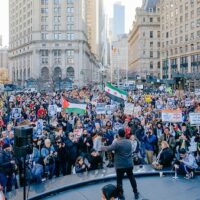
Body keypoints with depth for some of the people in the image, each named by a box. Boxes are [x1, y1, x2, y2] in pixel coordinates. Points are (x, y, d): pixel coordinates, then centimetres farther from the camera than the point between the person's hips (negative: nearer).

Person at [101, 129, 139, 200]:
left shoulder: (117, 143, -16)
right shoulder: (129, 142, 5)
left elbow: (108, 149, -18)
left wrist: (103, 148, 3)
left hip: (120, 165, -6)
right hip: (129, 164, 6)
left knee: (119, 180, 5)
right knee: (132, 178, 20)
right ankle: (136, 193, 30)